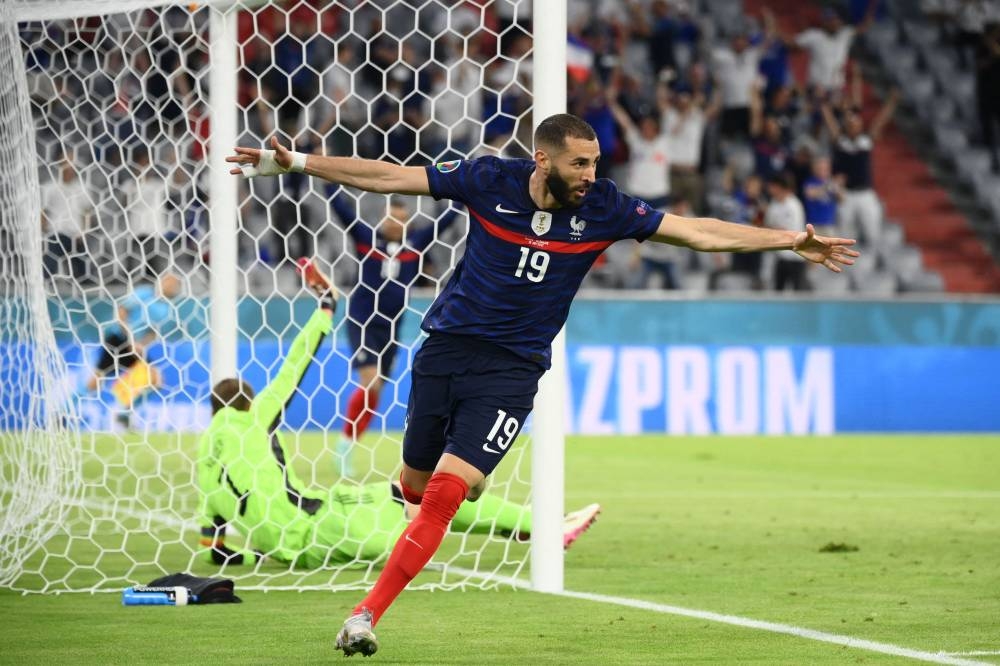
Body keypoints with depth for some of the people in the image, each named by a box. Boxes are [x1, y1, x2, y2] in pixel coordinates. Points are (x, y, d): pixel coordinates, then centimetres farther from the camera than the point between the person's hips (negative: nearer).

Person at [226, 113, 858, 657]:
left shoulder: (602, 208, -10)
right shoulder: (490, 180, -11)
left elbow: (698, 231, -7)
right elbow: (389, 176, -6)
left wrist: (790, 241, -11)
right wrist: (296, 163, -9)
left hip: (512, 367, -1)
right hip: (446, 345, 1)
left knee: (444, 495, -15)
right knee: (415, 485, 13)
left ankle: (367, 614, -11)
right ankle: (469, 476, 52)